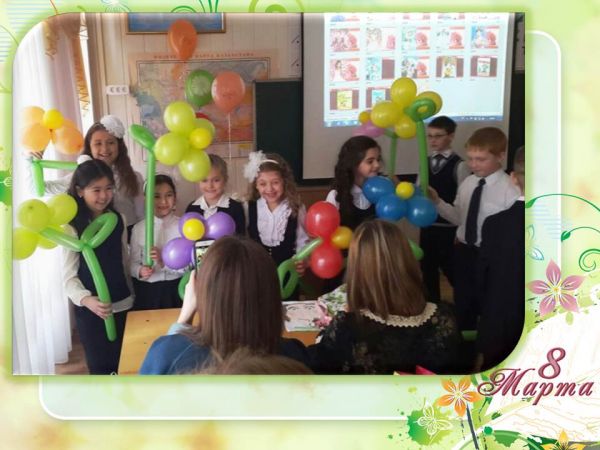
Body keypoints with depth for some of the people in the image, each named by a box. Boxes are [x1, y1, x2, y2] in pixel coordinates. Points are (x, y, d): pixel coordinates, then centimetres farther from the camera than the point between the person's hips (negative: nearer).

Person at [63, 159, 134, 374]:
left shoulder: (118, 220, 3)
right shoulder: (71, 228, -11)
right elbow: (70, 277, -14)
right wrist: (86, 300, -31)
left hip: (123, 305, 4)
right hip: (90, 310, -4)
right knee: (100, 366, 8)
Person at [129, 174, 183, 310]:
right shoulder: (139, 228, -2)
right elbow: (133, 263, 2)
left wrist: (163, 262, -24)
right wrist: (140, 271, -19)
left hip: (175, 291, -1)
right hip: (147, 291, 1)